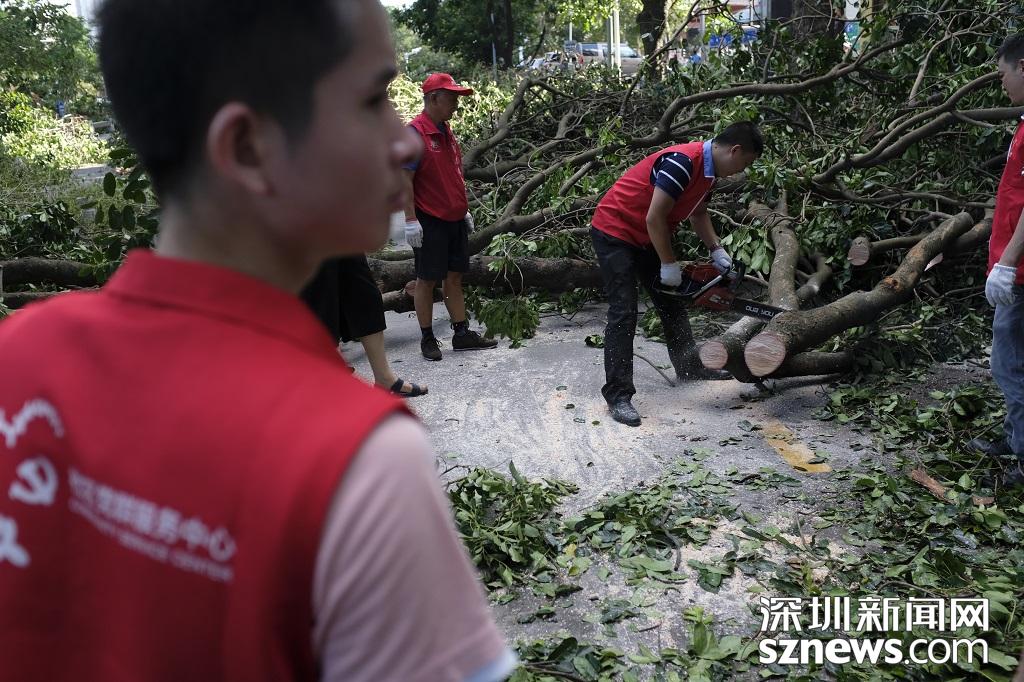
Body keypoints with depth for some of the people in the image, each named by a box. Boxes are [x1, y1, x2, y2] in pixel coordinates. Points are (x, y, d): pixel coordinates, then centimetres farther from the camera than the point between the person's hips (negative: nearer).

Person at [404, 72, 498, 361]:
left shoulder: (446, 131, 12)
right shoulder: (415, 132, -14)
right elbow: (405, 180, -16)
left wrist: (464, 210, 19)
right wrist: (411, 220, -19)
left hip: (454, 218, 8)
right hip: (429, 221, -8)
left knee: (454, 276, 11)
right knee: (427, 280, 2)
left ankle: (462, 334, 18)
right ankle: (427, 338, 13)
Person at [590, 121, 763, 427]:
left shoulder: (709, 170, 3)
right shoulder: (681, 162, -27)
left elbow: (698, 213, 19)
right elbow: (655, 218, -27)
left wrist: (717, 250, 8)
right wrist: (669, 265, -18)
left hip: (646, 238, 10)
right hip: (614, 232, -10)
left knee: (671, 303, 17)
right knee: (623, 313, -13)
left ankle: (689, 367, 33)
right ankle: (618, 395, -9)